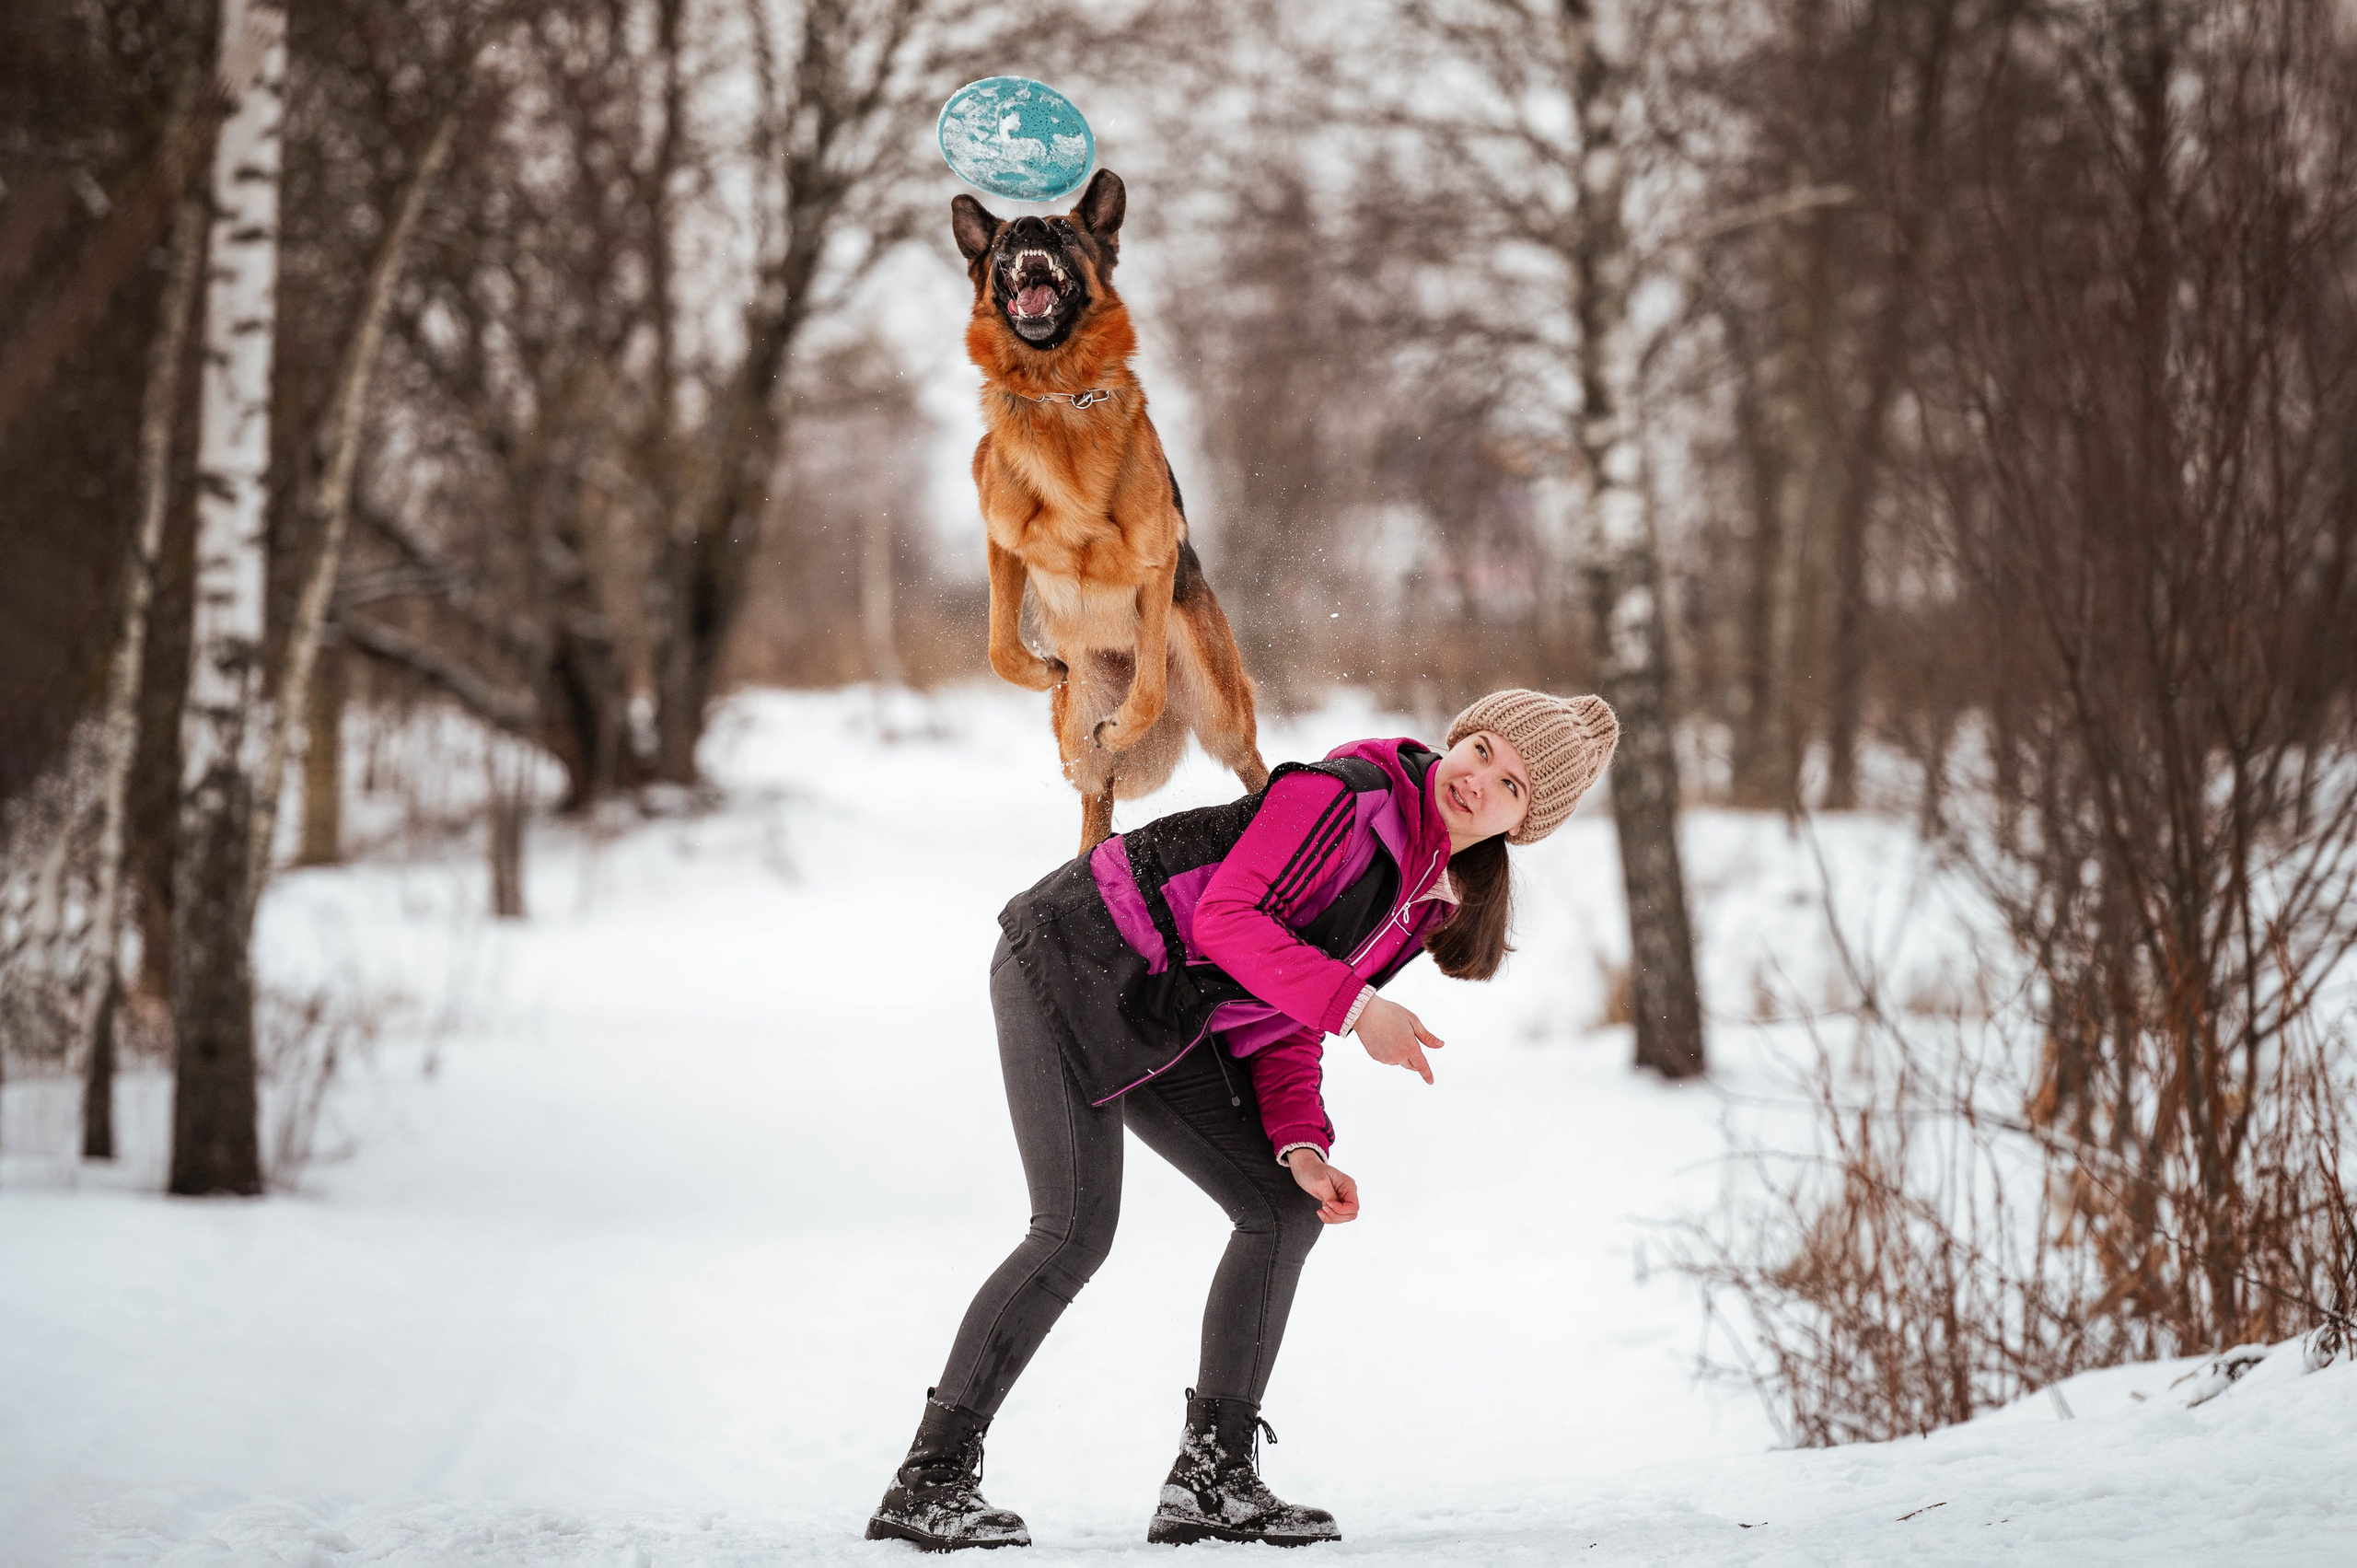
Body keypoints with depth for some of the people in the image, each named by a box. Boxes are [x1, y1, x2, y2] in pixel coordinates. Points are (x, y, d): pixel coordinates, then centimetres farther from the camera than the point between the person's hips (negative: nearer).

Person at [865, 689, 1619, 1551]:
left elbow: (1286, 1025, 10)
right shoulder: (1351, 792, -17)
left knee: (1285, 1212, 3)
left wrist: (1299, 1147, -6)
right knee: (1076, 1232, -18)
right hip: (1071, 964, -9)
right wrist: (1355, 1004, -29)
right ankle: (930, 1479, -10)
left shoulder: (1428, 906, 9)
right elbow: (1227, 915, -24)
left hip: (1160, 1030, 9)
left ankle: (1211, 1480, 4)